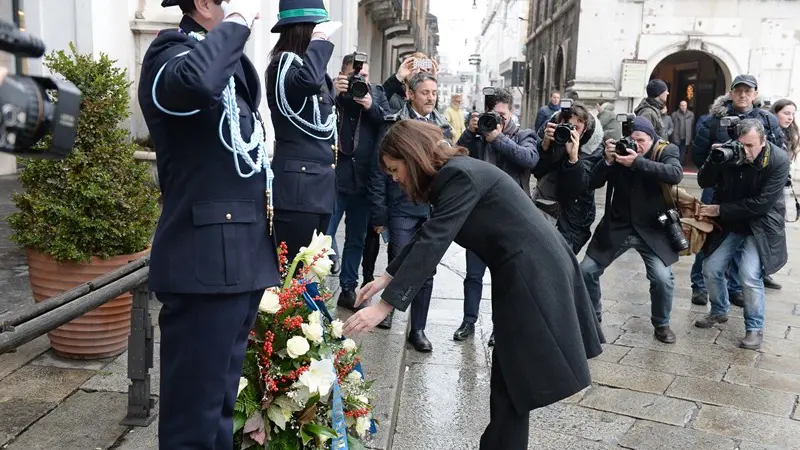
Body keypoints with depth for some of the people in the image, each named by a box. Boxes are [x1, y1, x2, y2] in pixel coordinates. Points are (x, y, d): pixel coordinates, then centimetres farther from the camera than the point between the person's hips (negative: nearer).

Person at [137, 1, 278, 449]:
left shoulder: (230, 61, 19)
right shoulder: (172, 50, -8)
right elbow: (194, 80, -35)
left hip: (241, 258, 9)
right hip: (205, 261, -9)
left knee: (221, 399, 19)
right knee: (194, 408, -2)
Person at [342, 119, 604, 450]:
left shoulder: (460, 176, -17)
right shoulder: (452, 176, 13)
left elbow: (432, 244, -23)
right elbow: (427, 236, 22)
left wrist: (384, 306, -23)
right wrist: (388, 276, 20)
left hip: (534, 275, -10)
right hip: (528, 271, 10)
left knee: (516, 378, 0)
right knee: (511, 374, 16)